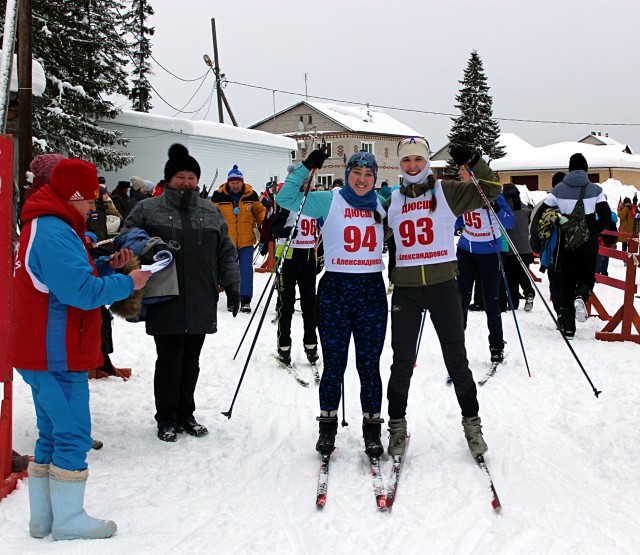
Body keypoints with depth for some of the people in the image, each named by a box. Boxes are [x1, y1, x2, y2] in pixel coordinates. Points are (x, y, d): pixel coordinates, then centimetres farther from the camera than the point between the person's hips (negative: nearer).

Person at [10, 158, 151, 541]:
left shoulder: (46, 226, 14)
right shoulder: (55, 233, -20)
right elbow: (82, 292, -25)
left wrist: (108, 266, 4)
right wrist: (127, 283, -15)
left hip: (43, 352, 11)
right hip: (56, 356, -11)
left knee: (53, 434, 16)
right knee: (73, 436, -1)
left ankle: (43, 519, 24)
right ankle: (69, 520, 9)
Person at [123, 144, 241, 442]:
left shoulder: (211, 213, 13)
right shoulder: (147, 210, 2)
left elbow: (226, 253, 16)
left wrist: (232, 284, 9)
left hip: (201, 304, 3)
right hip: (165, 303, -3)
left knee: (191, 361, 12)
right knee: (169, 360, 0)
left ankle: (186, 414, 26)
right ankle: (166, 419, 16)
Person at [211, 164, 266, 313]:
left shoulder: (251, 195, -2)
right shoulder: (219, 196, -6)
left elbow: (259, 211, 9)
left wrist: (266, 219, -11)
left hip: (246, 241, 0)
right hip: (227, 241, 0)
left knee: (246, 270, -2)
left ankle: (245, 299, 5)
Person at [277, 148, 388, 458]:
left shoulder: (381, 204, 11)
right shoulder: (328, 201, 1)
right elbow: (285, 198, -6)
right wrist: (307, 167, -10)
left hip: (372, 290, 2)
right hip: (335, 289, -2)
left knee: (369, 365, 6)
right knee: (334, 364, 5)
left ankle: (372, 430, 17)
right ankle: (327, 427, 20)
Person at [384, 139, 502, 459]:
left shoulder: (446, 192, 3)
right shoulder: (393, 201, 11)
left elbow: (490, 191, -3)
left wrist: (473, 162, -16)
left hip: (442, 285, -2)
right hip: (405, 289, 2)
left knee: (456, 360, 5)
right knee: (402, 363, 7)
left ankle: (472, 423, 20)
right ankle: (397, 426, 20)